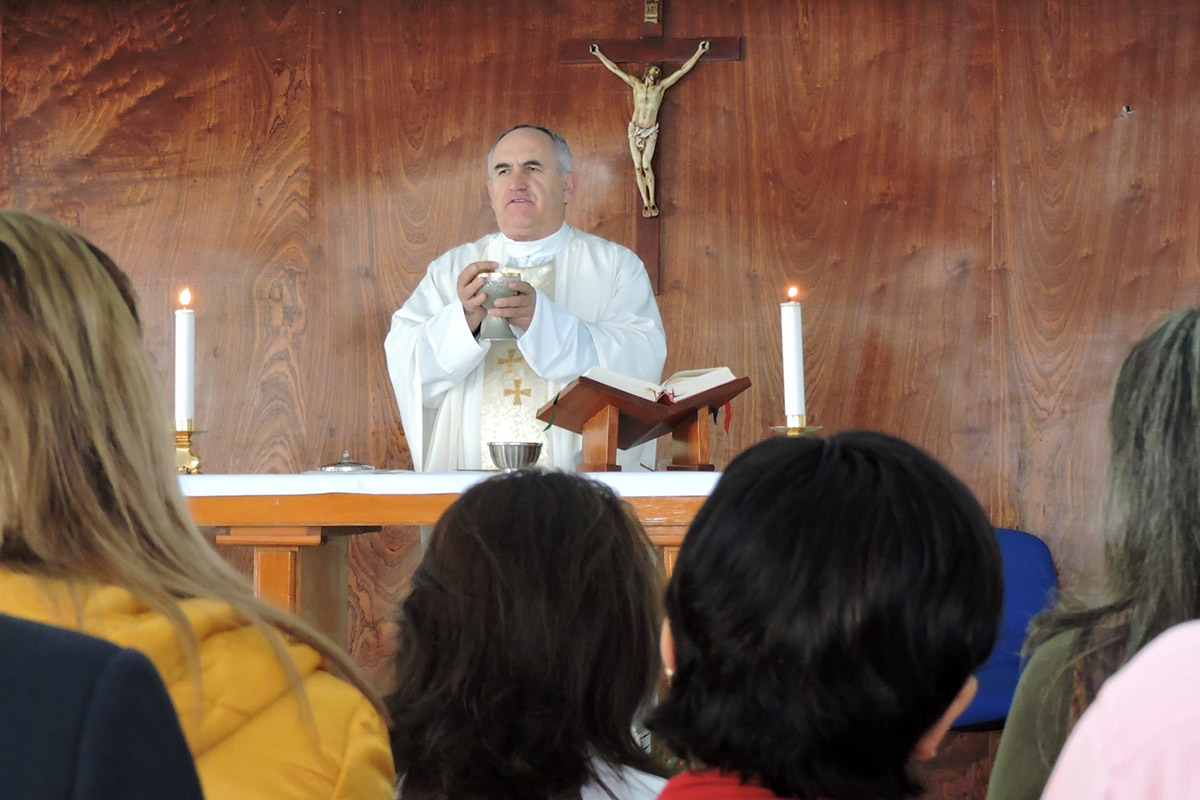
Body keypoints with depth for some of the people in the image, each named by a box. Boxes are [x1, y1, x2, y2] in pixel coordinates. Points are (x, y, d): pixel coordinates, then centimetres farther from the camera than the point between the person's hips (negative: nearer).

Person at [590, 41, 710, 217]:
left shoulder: (661, 87, 6)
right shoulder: (636, 85, 8)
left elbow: (683, 70, 9)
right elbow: (614, 69, 14)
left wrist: (700, 52, 10)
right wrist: (598, 54, 17)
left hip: (651, 132, -2)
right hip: (635, 130, 2)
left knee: (646, 165, -17)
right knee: (638, 167, -5)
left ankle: (652, 202, -11)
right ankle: (646, 204, -2)